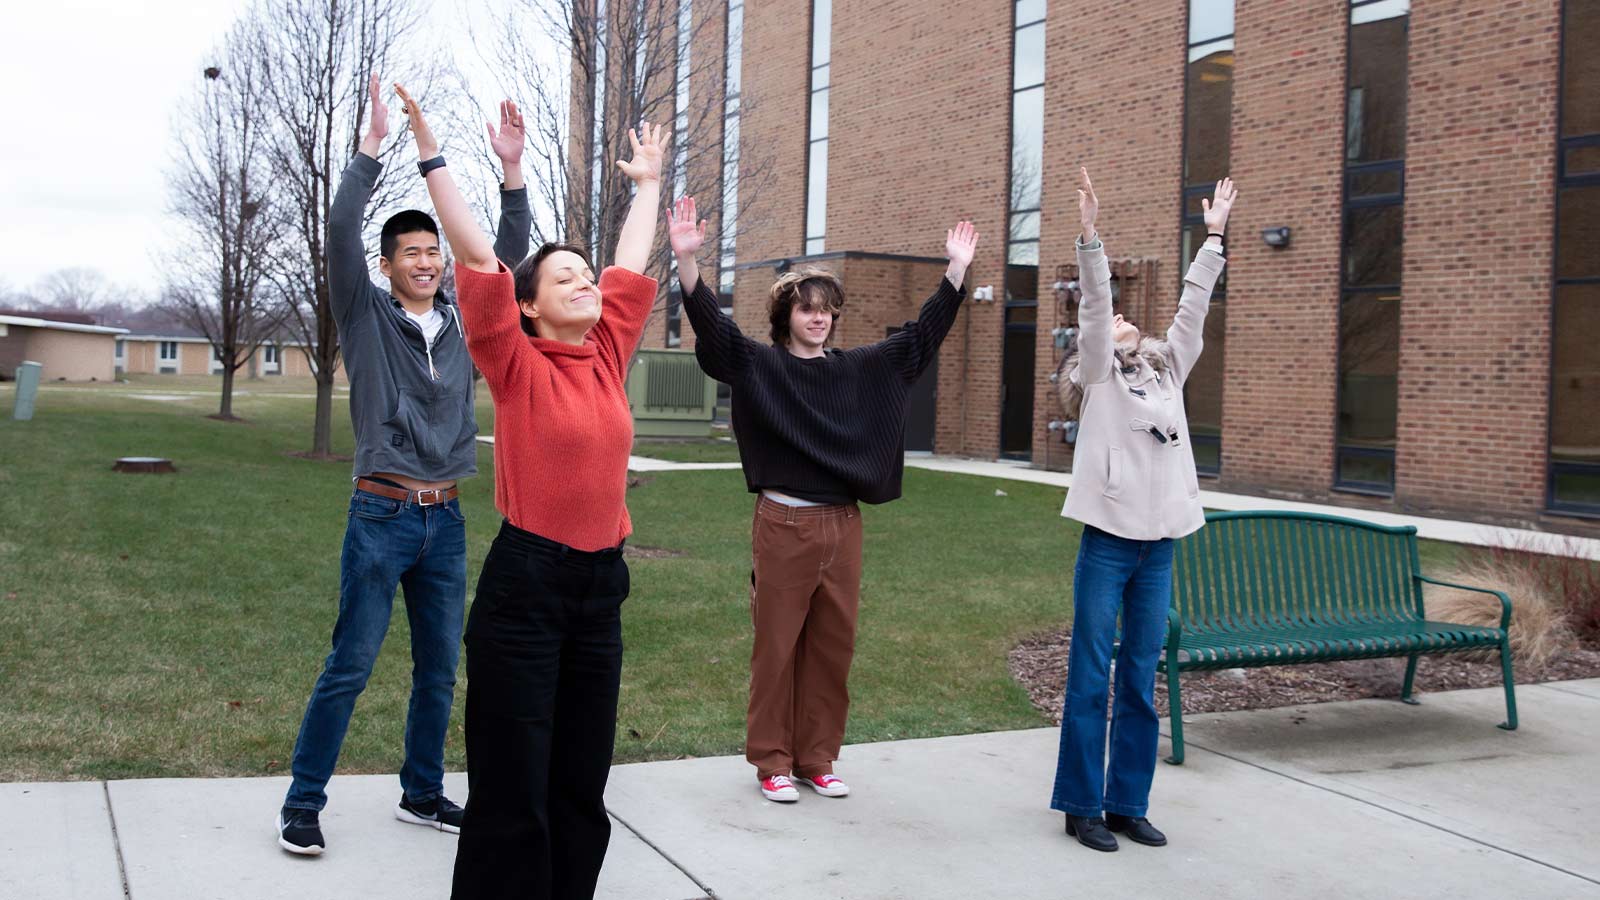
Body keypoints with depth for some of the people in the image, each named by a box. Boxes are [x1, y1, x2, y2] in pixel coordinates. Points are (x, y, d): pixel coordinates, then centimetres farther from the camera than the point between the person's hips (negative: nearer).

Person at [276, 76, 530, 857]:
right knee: (350, 665, -3)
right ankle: (303, 802, 8)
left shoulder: (463, 320, 10)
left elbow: (510, 251, 5)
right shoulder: (366, 317, -1)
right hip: (382, 514, -5)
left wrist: (512, 170, -6)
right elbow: (342, 230, -15)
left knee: (439, 668, 10)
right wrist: (372, 146, -21)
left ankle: (422, 793, 24)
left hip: (445, 518, 5)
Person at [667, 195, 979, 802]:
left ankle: (817, 758, 22)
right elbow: (711, 325, -14)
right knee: (777, 646, 3)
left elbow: (923, 333, 14)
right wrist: (686, 259, -29)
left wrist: (958, 268, 7)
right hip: (783, 525, -4)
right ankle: (772, 760, 15)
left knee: (833, 647, 9)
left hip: (843, 526, 4)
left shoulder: (862, 368, 11)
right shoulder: (758, 365, 0)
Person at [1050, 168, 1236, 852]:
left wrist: (1213, 238, 16)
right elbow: (1093, 306, -9)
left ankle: (1128, 804, 19)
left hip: (1160, 544, 5)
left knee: (1141, 683, 10)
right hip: (1108, 541, -5)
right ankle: (1082, 807, 8)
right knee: (1090, 679, 0)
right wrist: (1089, 236, -19)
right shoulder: (1098, 375, 3)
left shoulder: (1167, 371, 16)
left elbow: (1192, 309, 16)